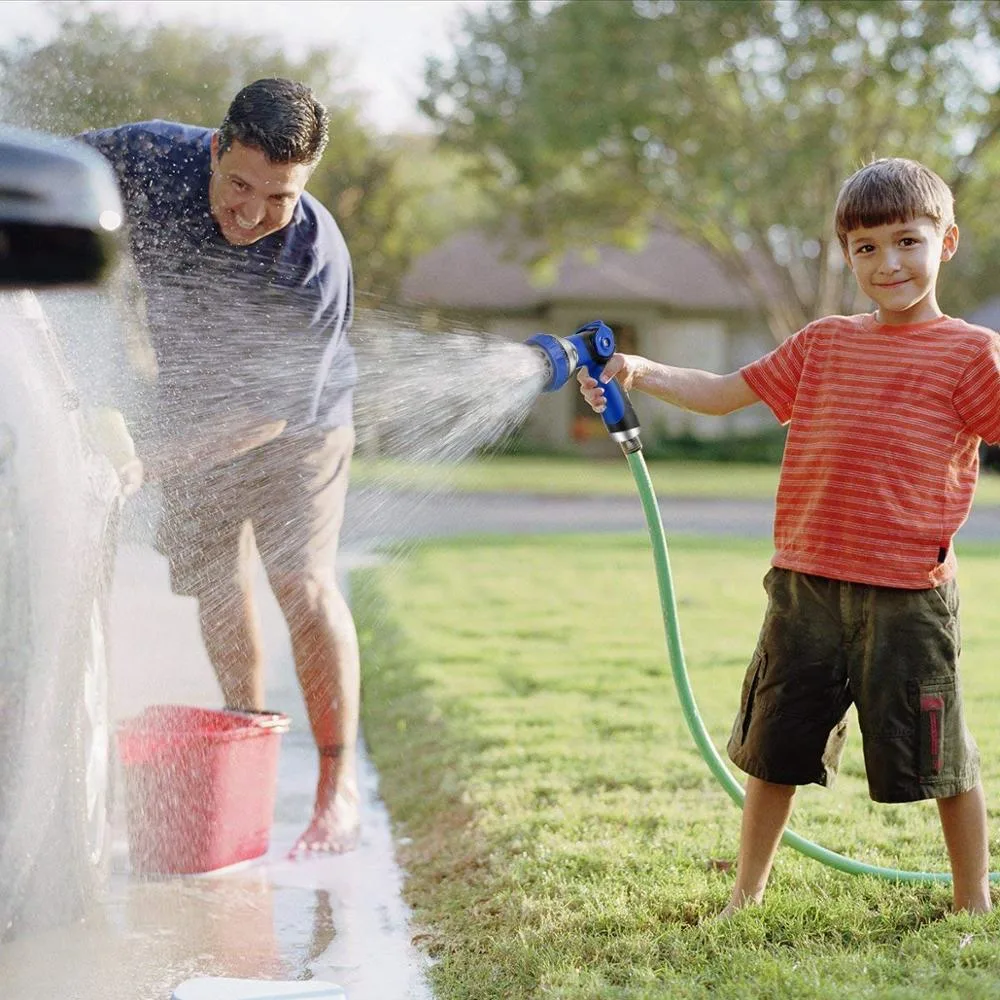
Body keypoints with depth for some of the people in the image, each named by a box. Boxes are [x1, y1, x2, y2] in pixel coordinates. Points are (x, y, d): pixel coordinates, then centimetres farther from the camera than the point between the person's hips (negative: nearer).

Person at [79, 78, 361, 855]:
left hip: (294, 418, -4)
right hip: (189, 405, 4)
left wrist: (150, 460, -35)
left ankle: (340, 789, -6)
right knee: (215, 585, 9)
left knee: (303, 582, -14)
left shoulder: (317, 261, -35)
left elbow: (273, 407, -30)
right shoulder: (145, 158, -27)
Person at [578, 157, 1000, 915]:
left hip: (907, 596, -4)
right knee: (776, 746, 14)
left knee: (938, 756, 7)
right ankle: (747, 895, 30)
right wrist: (637, 372, 6)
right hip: (806, 585, 4)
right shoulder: (823, 344, 12)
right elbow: (723, 393, 16)